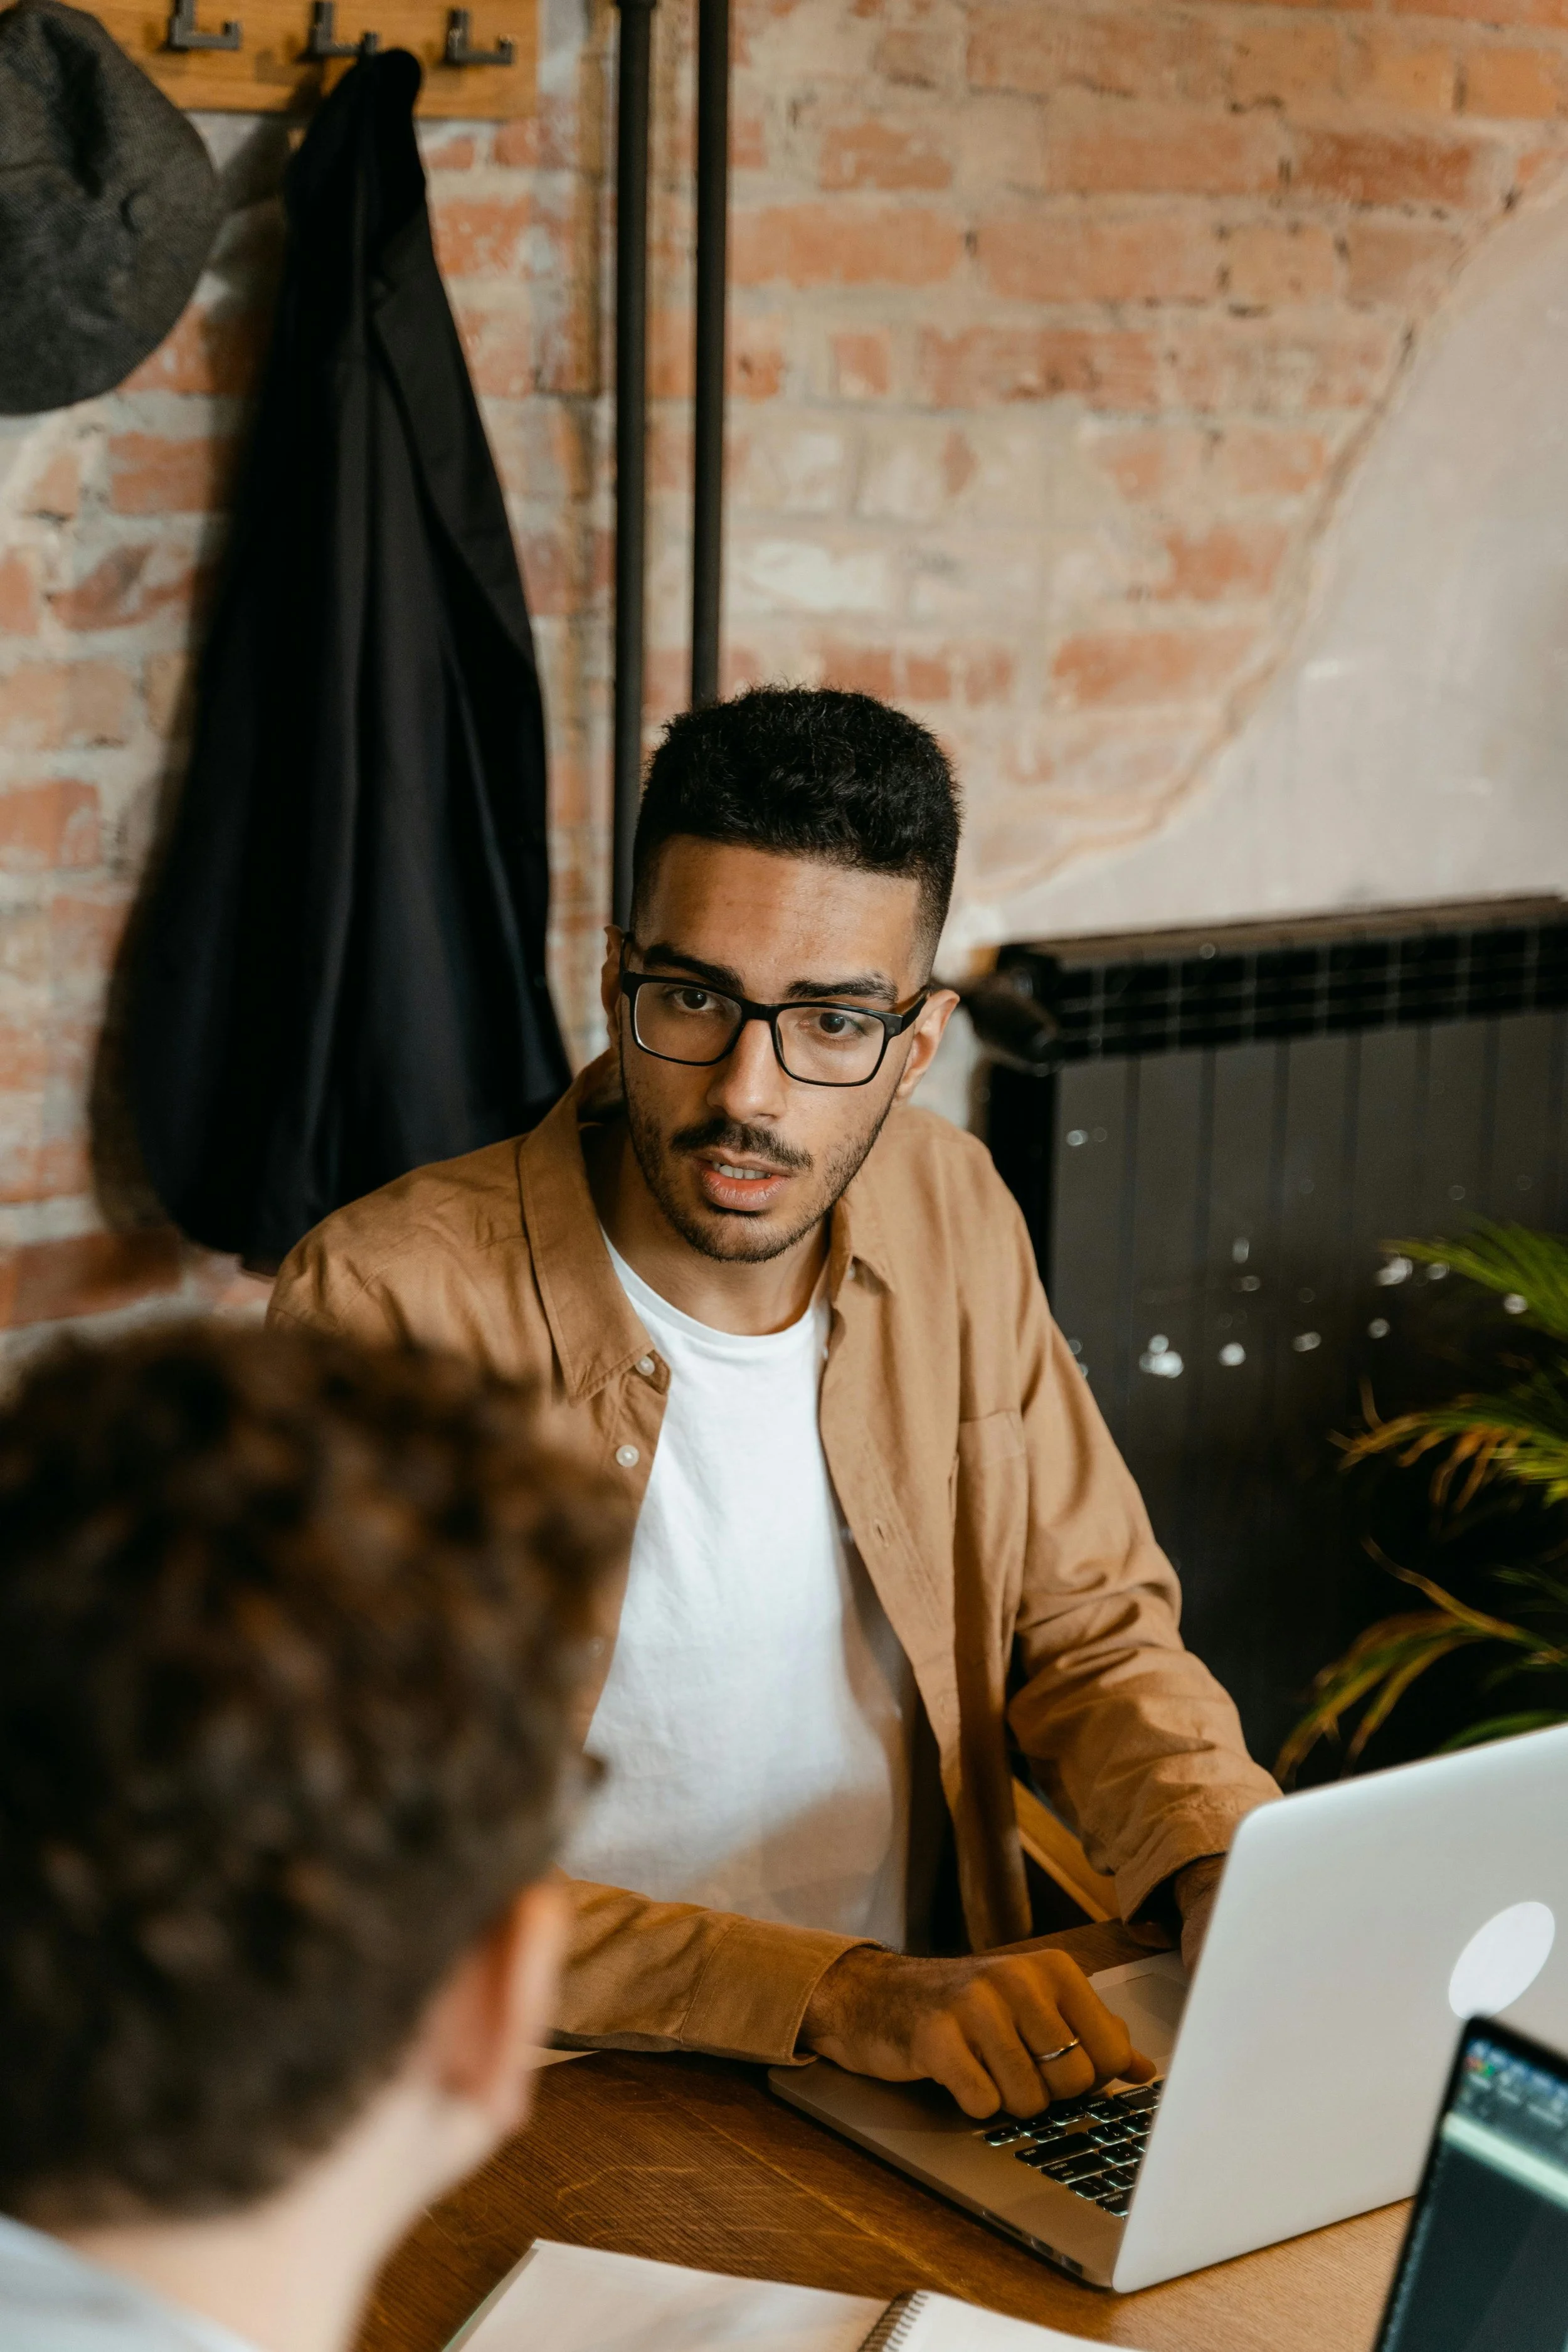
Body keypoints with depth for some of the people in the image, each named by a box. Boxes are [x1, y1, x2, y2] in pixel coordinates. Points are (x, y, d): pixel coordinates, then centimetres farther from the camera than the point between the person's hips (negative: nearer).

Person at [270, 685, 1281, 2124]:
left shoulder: (947, 1210, 4)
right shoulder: (392, 1305, -15)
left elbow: (1089, 1628, 13)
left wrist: (1233, 1882, -7)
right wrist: (834, 1993, -28)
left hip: (925, 2104, 5)